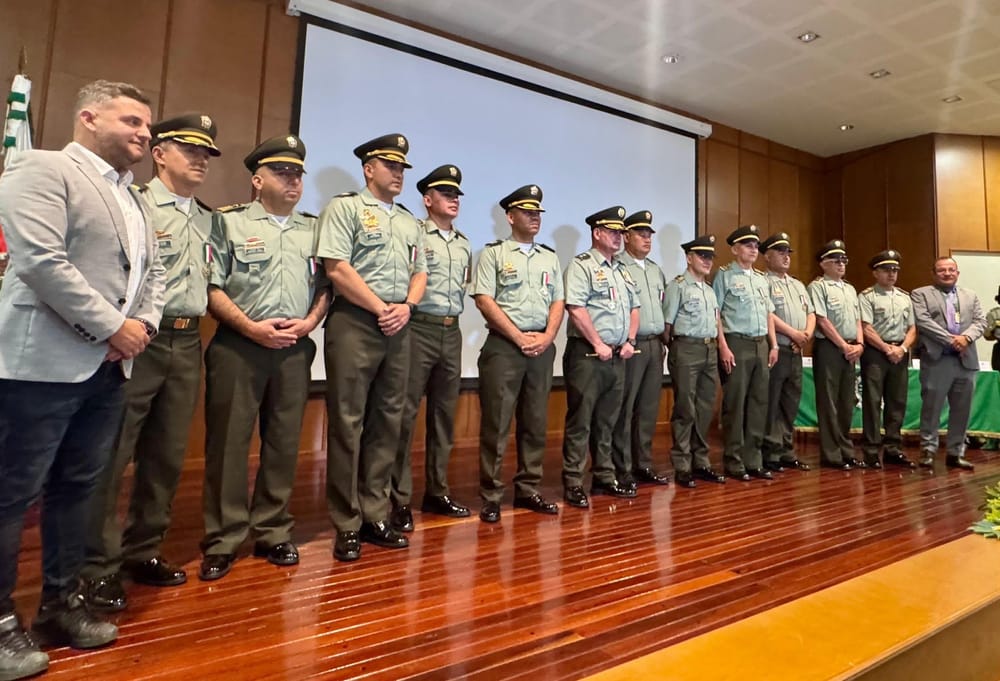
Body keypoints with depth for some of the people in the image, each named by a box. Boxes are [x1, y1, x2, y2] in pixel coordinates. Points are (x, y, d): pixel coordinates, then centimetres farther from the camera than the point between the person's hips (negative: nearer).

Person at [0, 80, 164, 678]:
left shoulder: (130, 196, 18)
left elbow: (152, 271, 18)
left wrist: (144, 325, -1)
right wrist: (115, 327, -15)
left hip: (109, 367, 8)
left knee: (77, 489, 14)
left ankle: (62, 604, 27)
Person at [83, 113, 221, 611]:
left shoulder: (208, 219, 17)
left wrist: (194, 327, 13)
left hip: (187, 345, 7)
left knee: (167, 456, 12)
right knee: (111, 456, 0)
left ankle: (142, 552, 26)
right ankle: (97, 567, 12)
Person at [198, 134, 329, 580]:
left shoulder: (313, 230, 14)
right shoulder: (229, 222, 5)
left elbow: (324, 286, 12)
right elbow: (212, 287, -2)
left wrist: (309, 322, -5)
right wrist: (251, 327, -12)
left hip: (296, 349, 3)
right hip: (238, 347, -3)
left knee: (284, 444, 7)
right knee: (228, 443, 0)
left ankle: (273, 534, 20)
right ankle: (222, 543, 13)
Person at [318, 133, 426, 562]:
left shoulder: (411, 221, 21)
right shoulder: (344, 208, 2)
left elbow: (420, 272, 18)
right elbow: (337, 269, -9)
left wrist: (406, 307, -2)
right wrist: (381, 309, -9)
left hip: (399, 329, 6)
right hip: (355, 324, -6)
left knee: (387, 423, 8)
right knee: (347, 423, -3)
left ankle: (375, 517, 18)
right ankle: (347, 526, 8)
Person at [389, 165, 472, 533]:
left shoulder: (464, 244, 17)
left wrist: (452, 315, 15)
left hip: (452, 332, 7)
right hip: (418, 330, -7)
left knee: (444, 414, 11)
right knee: (404, 415, -4)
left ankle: (437, 492, 23)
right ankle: (399, 500, 5)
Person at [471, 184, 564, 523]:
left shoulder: (550, 257, 16)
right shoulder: (493, 253, 1)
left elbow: (558, 302, 13)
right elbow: (484, 300, -8)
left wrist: (546, 337, -5)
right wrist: (520, 338, -11)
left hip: (543, 348, 5)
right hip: (504, 346, -5)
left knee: (536, 424, 9)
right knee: (496, 424, -4)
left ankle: (528, 491, 20)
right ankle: (490, 498, 6)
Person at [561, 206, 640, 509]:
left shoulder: (622, 269, 19)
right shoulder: (581, 265, -5)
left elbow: (634, 307, 22)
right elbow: (575, 308, -16)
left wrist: (630, 341, 7)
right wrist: (598, 345, -15)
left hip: (618, 356, 8)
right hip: (587, 354, -8)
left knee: (607, 421, 14)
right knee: (580, 421, -4)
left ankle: (604, 478, 23)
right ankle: (572, 484, 4)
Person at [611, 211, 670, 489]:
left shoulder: (656, 270, 19)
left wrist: (663, 340, 15)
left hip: (655, 345, 7)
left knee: (648, 409, 11)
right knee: (624, 409, -2)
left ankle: (643, 465, 21)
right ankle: (621, 469, 6)